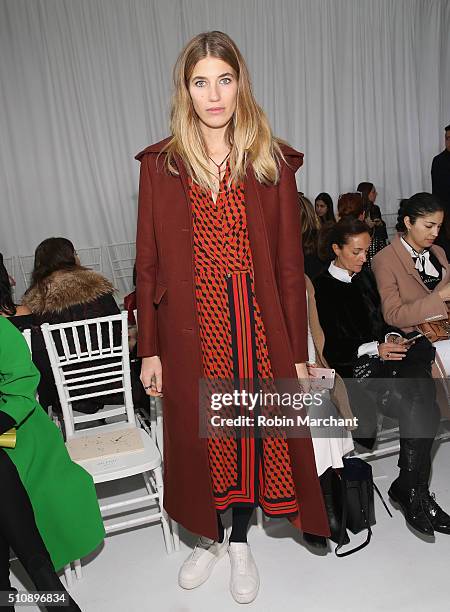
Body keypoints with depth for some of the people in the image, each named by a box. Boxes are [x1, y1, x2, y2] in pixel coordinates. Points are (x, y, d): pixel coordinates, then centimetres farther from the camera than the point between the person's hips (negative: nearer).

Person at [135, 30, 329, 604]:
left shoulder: (272, 162, -1)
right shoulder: (161, 164, 0)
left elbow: (289, 264, -1)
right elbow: (148, 263, 1)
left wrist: (298, 352, -2)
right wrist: (149, 350, 0)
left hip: (257, 328, 0)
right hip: (190, 331, 1)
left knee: (253, 433, 12)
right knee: (198, 435, 14)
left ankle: (240, 541, 39)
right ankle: (209, 537, 42)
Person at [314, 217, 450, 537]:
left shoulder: (365, 277, 20)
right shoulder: (323, 287, -2)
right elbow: (331, 346, -8)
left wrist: (393, 337, 0)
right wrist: (375, 349, -17)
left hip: (382, 353, 6)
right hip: (352, 366, -6)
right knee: (420, 409, -26)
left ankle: (410, 486, -20)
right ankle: (412, 490, -13)